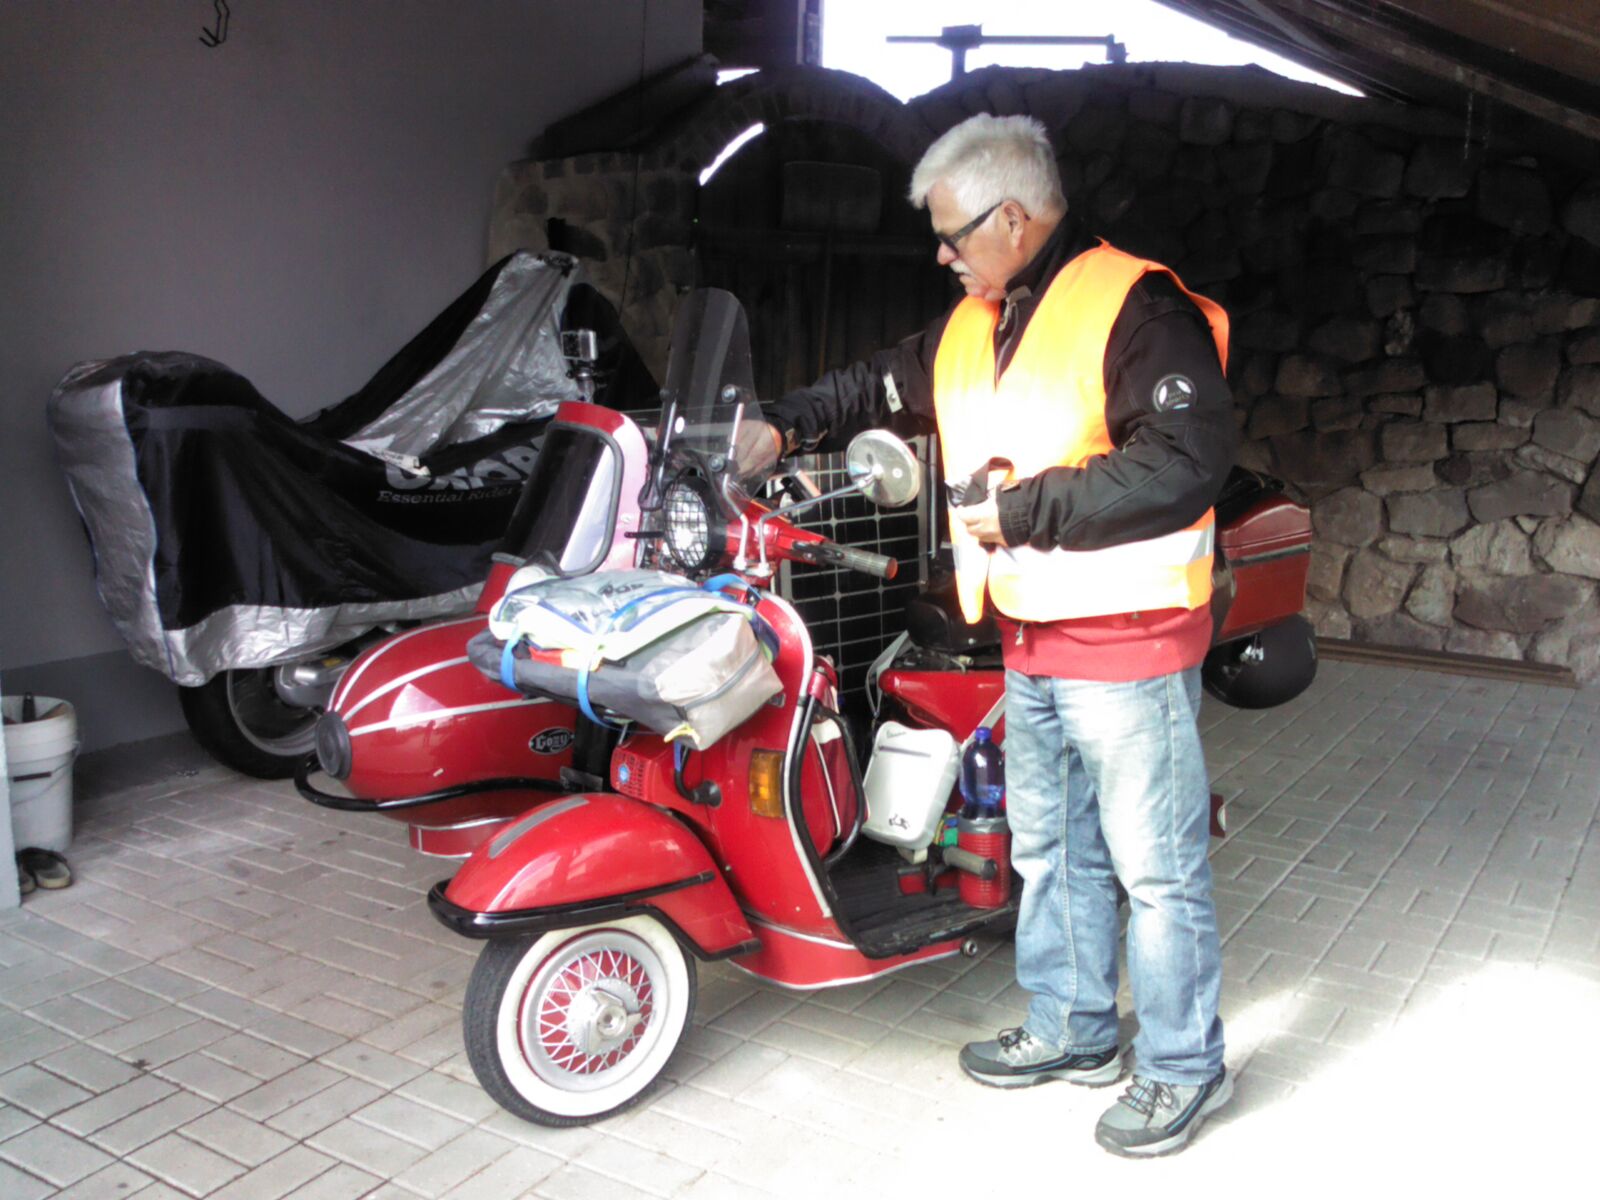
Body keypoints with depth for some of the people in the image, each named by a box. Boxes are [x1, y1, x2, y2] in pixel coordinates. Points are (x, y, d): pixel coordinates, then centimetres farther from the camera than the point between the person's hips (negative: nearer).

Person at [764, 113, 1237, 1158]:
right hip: (1032, 644, 9)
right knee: (1051, 852, 19)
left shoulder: (1136, 306, -15)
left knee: (1156, 866, 3)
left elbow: (1192, 456, -24)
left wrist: (1027, 507, -23)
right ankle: (1074, 1029, 37)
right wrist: (789, 426, 11)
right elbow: (882, 388, 26)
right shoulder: (971, 327, 12)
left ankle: (1184, 1068, 21)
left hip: (1127, 642, -9)